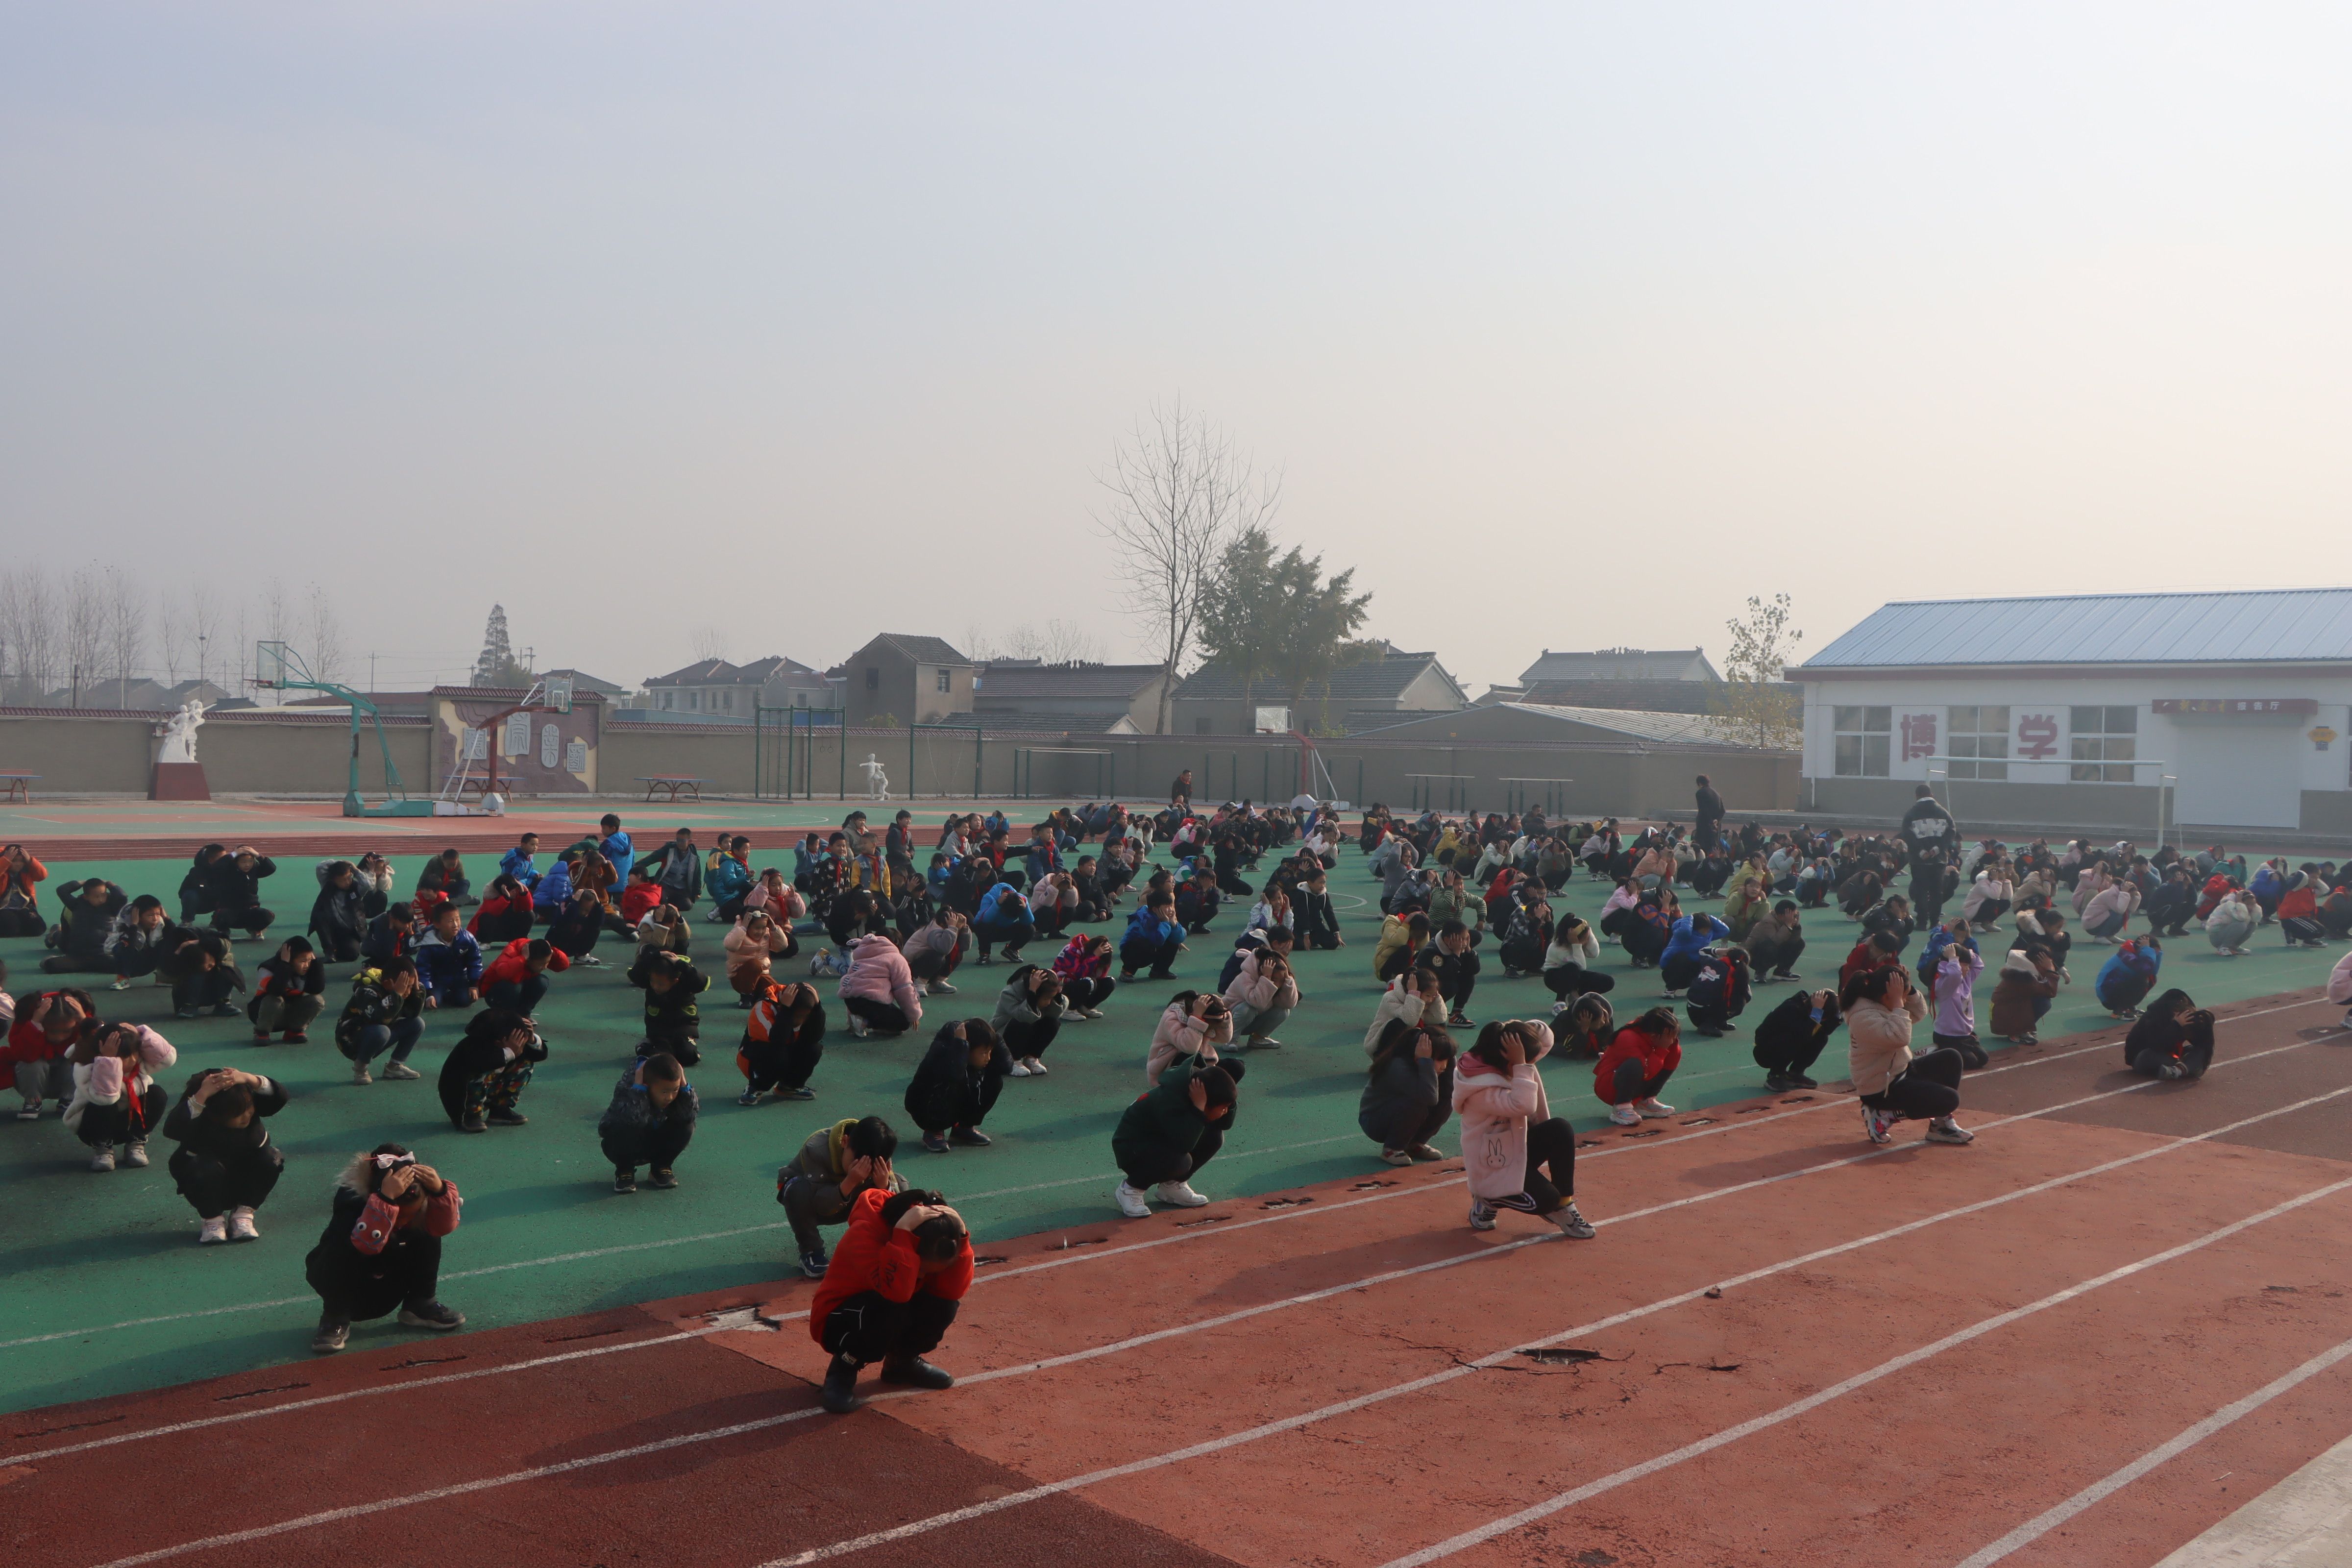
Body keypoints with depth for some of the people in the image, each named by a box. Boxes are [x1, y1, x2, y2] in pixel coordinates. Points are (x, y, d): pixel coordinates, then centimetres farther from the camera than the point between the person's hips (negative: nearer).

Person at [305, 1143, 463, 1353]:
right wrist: (386, 1198, -56)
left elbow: (446, 1226, -24)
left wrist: (440, 1190, -40)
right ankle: (335, 1319, -17)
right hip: (345, 1281, -4)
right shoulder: (351, 1196, -31)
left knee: (426, 1235, -17)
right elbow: (367, 1244, -46)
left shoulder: (417, 1191, -17)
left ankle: (419, 1306, -3)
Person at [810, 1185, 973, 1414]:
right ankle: (843, 1370, -11)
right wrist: (903, 1232, -47)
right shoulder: (865, 1233, -32)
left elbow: (955, 1290, -20)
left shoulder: (935, 1231, -14)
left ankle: (902, 1361, 7)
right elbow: (896, 1291, -45)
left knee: (944, 1304, -21)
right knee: (891, 1307, -36)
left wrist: (960, 1235, -29)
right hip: (838, 1323, -6)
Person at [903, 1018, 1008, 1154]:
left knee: (995, 1081, -13)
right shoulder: (942, 1052, -31)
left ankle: (964, 1128, 4)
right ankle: (933, 1132, -11)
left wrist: (993, 1037, -22)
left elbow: (1007, 1065, -18)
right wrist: (961, 1043, -44)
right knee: (950, 1086, -38)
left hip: (958, 1106, 7)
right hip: (924, 1107, -7)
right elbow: (954, 1074, -52)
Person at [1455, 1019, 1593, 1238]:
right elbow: (1523, 1105, -45)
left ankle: (1563, 1205, -4)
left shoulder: (1502, 1065, -4)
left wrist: (1520, 1029, -18)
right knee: (1546, 1201, -22)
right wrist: (1521, 1065, -39)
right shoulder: (1483, 1090, -30)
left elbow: (1546, 1039, 3)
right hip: (1494, 1172, -8)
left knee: (1560, 1130, -19)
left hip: (1516, 1148, 8)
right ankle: (1490, 1200, 7)